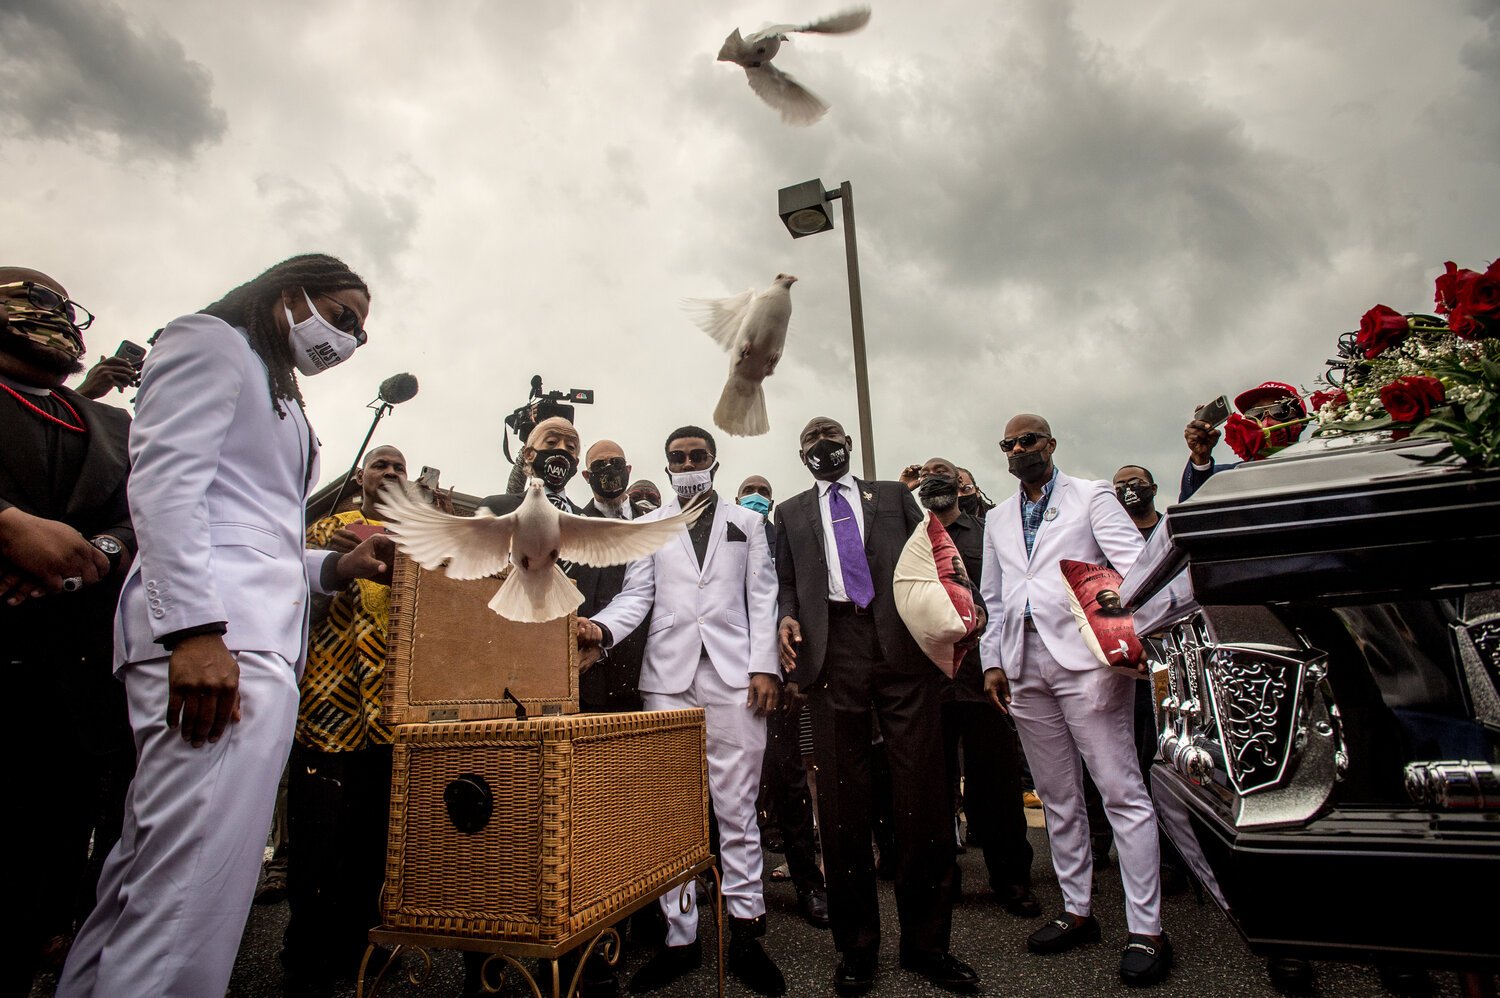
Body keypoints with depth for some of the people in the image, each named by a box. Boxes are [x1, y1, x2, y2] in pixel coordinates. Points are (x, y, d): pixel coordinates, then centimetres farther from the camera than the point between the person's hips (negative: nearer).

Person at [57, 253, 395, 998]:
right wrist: (196, 627, -22)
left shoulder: (278, 397, 30)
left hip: (255, 644, 10)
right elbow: (165, 481, -12)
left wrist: (334, 567, 11)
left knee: (151, 873, 12)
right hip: (210, 643, -10)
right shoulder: (210, 341, 4)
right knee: (195, 887, -12)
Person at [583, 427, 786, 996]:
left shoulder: (746, 523, 14)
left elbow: (762, 598, 8)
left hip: (734, 675, -1)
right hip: (668, 677, 1)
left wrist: (765, 667, -3)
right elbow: (636, 596, 7)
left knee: (737, 807, 1)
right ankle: (680, 935, 16)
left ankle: (744, 927, 14)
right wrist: (602, 627, -14)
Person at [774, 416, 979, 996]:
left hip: (902, 645, 0)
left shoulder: (893, 496, 20)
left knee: (922, 791, 1)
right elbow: (787, 581, 16)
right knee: (841, 798, 2)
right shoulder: (791, 513, 20)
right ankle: (856, 947, 18)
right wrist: (788, 617, -4)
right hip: (833, 650, 0)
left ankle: (926, 943, 17)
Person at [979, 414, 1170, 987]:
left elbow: (1137, 563, -5)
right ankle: (1077, 912, 23)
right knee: (1057, 797, 12)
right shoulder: (997, 520, 20)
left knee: (1121, 791, -4)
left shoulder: (1090, 497, 7)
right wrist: (992, 661, 12)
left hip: (1083, 656, -5)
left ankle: (1146, 930, 6)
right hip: (1024, 665, 5)